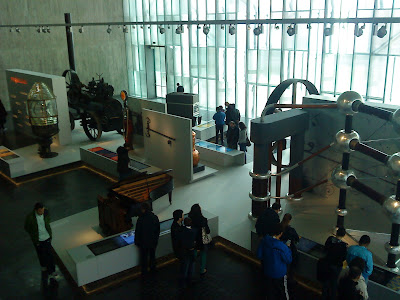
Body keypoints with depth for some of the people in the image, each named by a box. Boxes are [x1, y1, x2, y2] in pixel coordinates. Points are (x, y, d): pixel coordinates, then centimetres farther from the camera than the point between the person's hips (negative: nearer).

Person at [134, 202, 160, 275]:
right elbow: (158, 230, 0)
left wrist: (137, 242, -1)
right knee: (152, 255, 24)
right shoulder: (155, 217, -12)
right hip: (153, 242, 3)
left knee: (144, 257, 16)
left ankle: (144, 271, 30)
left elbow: (137, 232, -16)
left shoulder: (141, 219, -25)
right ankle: (153, 269, 40)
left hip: (143, 242, -3)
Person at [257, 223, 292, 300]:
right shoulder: (282, 247, -31)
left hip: (267, 271, 4)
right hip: (279, 273, -4)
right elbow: (288, 260, -15)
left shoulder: (264, 241, -18)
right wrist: (288, 249, -4)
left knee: (269, 289, 26)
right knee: (282, 290, 22)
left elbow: (259, 255, -6)